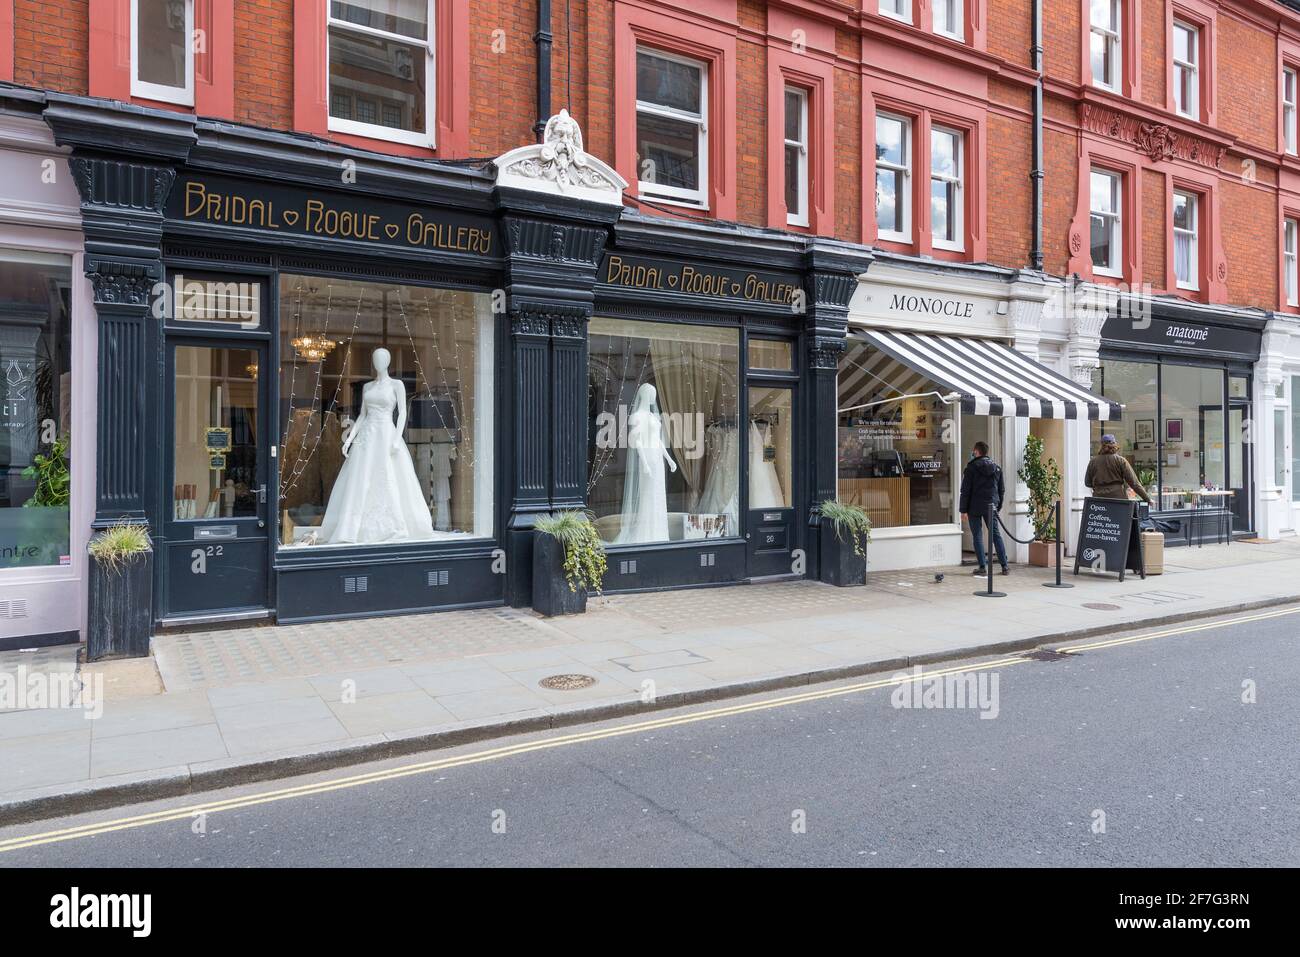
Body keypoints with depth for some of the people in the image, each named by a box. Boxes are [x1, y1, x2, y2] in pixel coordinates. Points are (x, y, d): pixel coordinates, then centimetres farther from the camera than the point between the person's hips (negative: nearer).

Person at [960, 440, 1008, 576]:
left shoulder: (972, 467, -7)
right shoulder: (996, 467, 10)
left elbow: (965, 490, -9)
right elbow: (1002, 489, 14)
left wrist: (964, 509, -6)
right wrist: (998, 507, 20)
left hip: (975, 507, -4)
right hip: (991, 507, 4)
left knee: (977, 536, 2)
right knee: (996, 535, 9)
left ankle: (982, 567, -1)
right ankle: (1004, 566, 8)